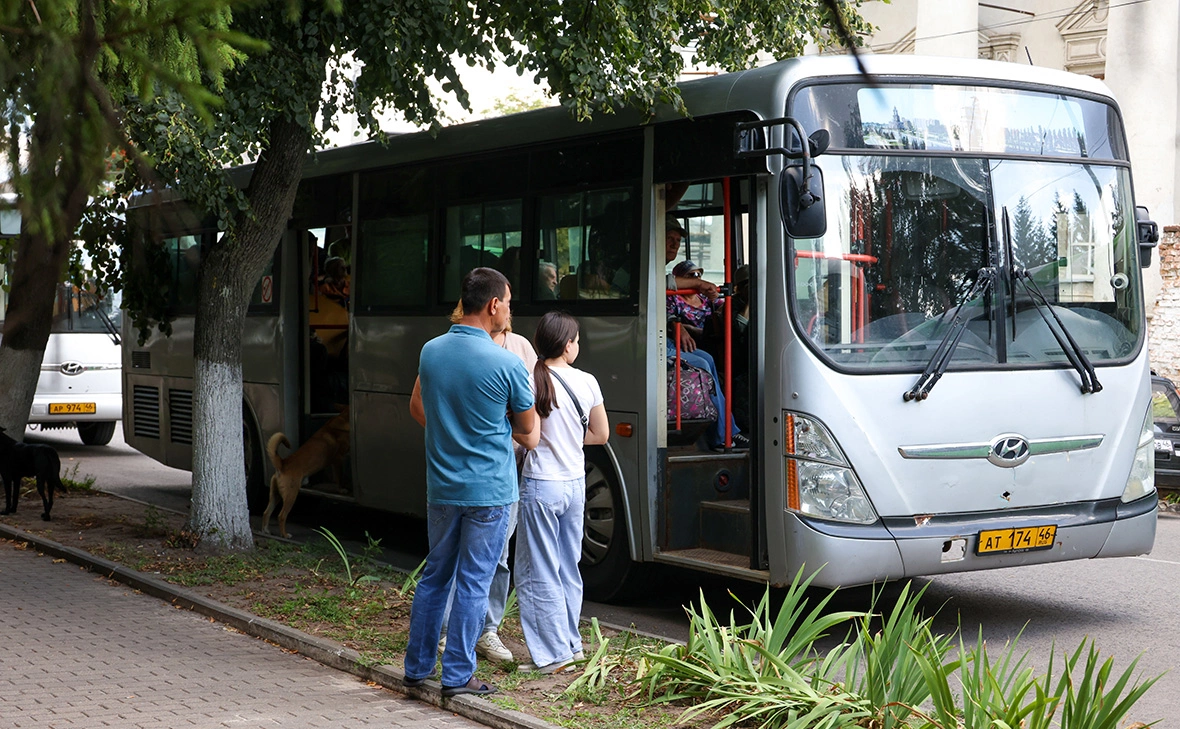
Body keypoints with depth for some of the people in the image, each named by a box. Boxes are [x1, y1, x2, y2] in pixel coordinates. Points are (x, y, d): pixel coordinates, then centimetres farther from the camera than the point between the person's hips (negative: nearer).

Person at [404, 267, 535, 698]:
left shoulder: (431, 351, 0)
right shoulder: (507, 364, -17)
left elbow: (417, 409, 15)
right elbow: (527, 426, -2)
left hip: (441, 485, 5)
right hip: (489, 489, -5)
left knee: (434, 576, 17)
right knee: (472, 582, 3)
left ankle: (417, 666, 24)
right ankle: (458, 676, 9)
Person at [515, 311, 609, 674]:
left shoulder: (531, 382, -14)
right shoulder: (587, 382, 0)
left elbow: (530, 438, -16)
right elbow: (600, 434, 9)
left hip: (541, 486, -5)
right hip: (575, 484, 5)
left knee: (537, 573, 2)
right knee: (568, 569, 17)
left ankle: (553, 652, 3)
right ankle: (571, 643, 23)